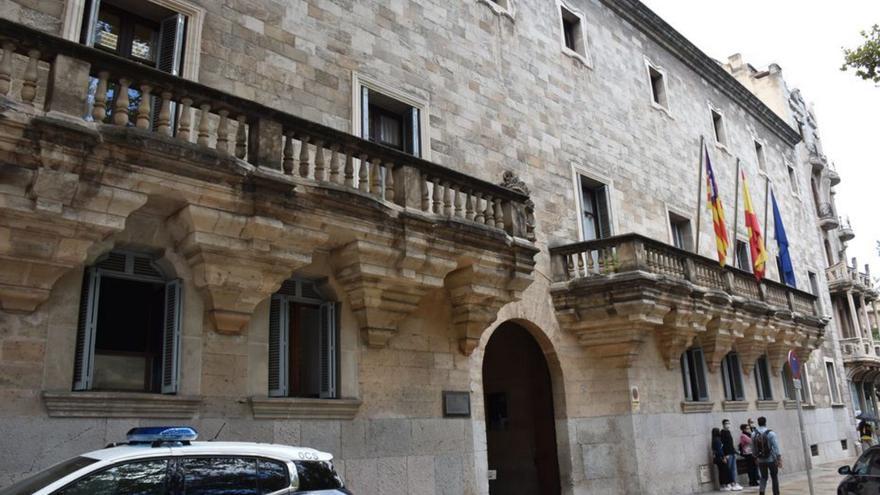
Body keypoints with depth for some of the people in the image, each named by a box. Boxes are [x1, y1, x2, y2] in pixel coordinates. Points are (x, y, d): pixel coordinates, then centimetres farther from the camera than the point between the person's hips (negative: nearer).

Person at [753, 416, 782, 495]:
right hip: (771, 459, -3)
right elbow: (776, 447, -14)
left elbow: (753, 449, 4)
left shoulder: (754, 435, -1)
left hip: (760, 460, 3)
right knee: (774, 477, 12)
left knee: (763, 477, 13)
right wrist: (779, 459, -12)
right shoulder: (771, 433, -11)